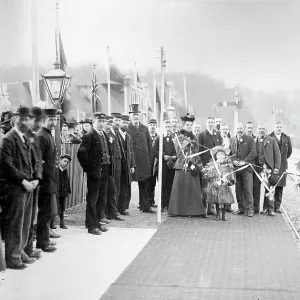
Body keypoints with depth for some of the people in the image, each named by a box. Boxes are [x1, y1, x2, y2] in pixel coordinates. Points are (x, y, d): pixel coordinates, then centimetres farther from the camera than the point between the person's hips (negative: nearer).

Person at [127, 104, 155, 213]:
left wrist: (149, 159, 7)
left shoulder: (145, 128, 13)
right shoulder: (126, 129, -3)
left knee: (143, 184, 8)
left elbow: (149, 144, 13)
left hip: (143, 160, 4)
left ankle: (145, 206, 14)